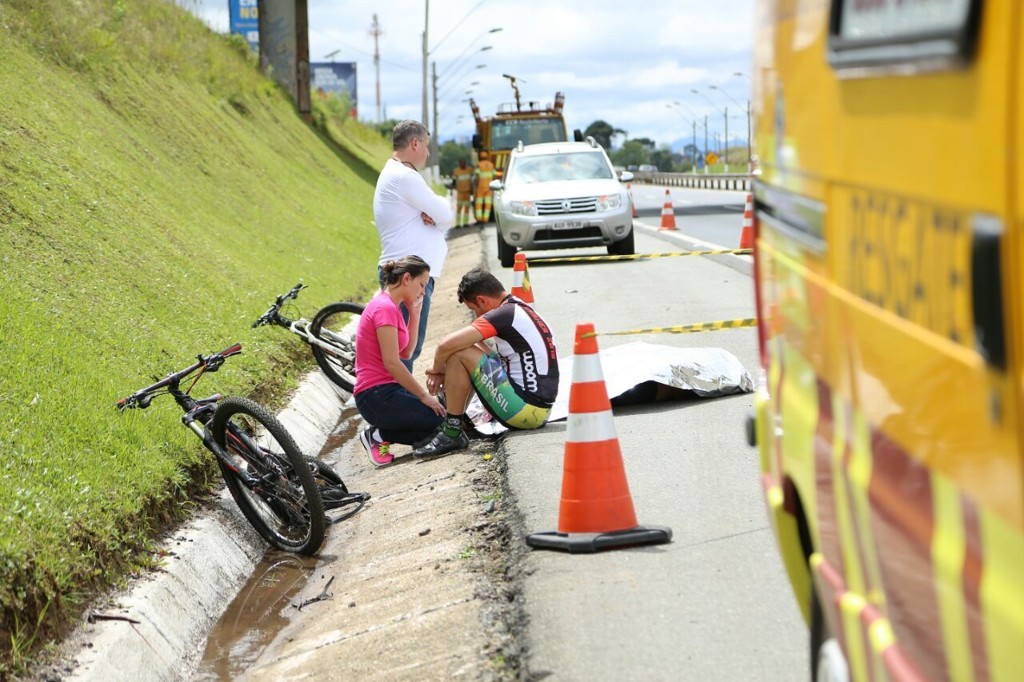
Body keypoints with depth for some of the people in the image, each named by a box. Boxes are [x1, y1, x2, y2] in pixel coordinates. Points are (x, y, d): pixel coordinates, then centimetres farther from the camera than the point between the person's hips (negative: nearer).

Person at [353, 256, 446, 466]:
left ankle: (380, 434, 4)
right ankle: (379, 434, -5)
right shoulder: (385, 308, -15)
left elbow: (406, 352, 13)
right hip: (377, 396, -10)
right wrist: (424, 396, -15)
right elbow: (392, 363, -20)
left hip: (388, 390, 10)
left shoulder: (387, 305, 16)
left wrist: (415, 313, 7)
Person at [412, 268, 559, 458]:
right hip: (541, 408, 10)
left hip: (527, 409, -10)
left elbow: (448, 344, -21)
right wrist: (444, 371, 11)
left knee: (459, 354, -11)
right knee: (471, 348, 21)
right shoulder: (520, 309, 13)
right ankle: (451, 420, 22)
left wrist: (436, 369, -1)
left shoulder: (503, 315, -15)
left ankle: (452, 433, -4)